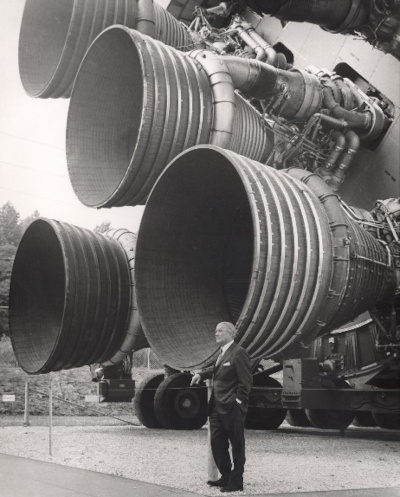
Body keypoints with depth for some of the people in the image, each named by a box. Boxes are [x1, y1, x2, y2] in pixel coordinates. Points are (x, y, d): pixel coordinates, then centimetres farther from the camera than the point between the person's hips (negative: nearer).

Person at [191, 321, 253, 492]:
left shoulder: (238, 353, -12)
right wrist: (201, 374, 13)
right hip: (217, 408, 9)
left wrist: (238, 401, -17)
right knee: (217, 443, 12)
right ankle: (225, 477, 24)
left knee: (237, 445, 3)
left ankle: (236, 481, 12)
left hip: (232, 409, -9)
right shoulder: (222, 353, 15)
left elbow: (246, 381, -14)